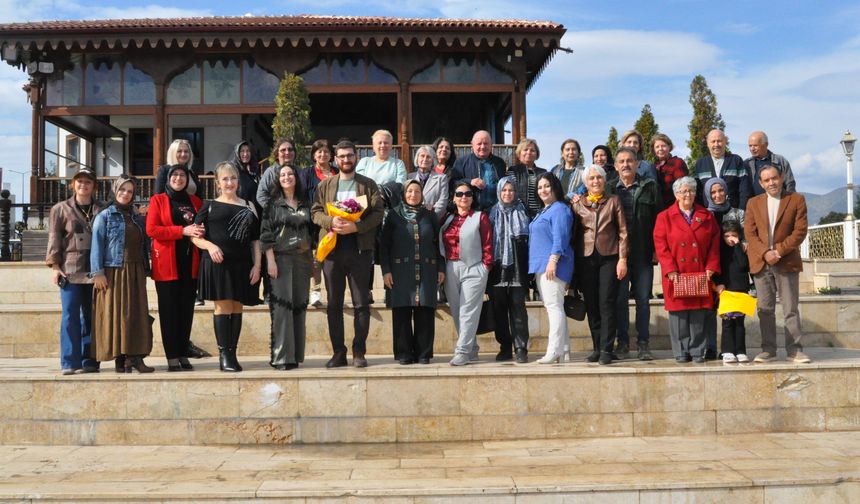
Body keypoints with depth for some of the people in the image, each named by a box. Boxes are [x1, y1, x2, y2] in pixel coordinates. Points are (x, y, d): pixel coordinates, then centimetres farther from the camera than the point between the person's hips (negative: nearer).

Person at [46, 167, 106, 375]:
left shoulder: (102, 211, 12)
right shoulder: (60, 209, 9)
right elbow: (54, 239, 3)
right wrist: (54, 265, -7)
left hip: (95, 272, 2)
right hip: (70, 271, -2)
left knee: (91, 317, 6)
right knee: (70, 316, -5)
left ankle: (90, 361, 12)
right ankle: (69, 362, -1)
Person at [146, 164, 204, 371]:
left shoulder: (195, 201, 16)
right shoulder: (158, 200, 6)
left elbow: (202, 227, 21)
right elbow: (151, 230, -6)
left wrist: (199, 231, -5)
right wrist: (183, 231, -15)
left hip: (190, 263, 3)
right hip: (167, 263, -3)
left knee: (187, 310, 4)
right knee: (169, 311, -1)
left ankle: (183, 355, 10)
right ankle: (172, 357, 2)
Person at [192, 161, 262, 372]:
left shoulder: (248, 206, 15)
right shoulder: (210, 205, 9)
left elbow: (256, 238, 13)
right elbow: (194, 235, 4)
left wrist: (257, 264, 4)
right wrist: (210, 245, -14)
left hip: (242, 264, 3)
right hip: (217, 263, -3)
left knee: (237, 307, 5)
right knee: (222, 306, -6)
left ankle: (232, 353, 10)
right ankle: (223, 355, -3)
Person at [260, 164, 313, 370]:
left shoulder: (305, 203, 13)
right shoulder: (273, 203, 2)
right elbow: (266, 234, -3)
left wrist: (312, 260, 12)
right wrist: (270, 261, -12)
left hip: (302, 258, 4)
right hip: (281, 258, -4)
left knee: (299, 305, 4)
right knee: (282, 305, -8)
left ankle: (296, 354, 11)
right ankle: (281, 356, -4)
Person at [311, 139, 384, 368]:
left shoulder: (368, 184, 7)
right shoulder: (325, 185, 13)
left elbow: (378, 213, -2)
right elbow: (315, 212, 7)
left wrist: (356, 226, -17)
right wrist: (331, 222, -13)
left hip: (359, 248, -2)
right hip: (332, 248, 2)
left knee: (361, 303, -1)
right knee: (333, 304, 5)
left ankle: (359, 352, 7)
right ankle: (338, 352, 12)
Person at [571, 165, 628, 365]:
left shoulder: (613, 201, 7)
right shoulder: (577, 203, 9)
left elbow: (623, 231, 3)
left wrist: (622, 259, -3)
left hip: (609, 257, -2)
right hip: (586, 258, 2)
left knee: (607, 304, -6)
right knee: (591, 305, 4)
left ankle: (606, 350, -4)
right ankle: (597, 347, 12)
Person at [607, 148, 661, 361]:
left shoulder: (650, 187, 6)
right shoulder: (610, 189, 8)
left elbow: (659, 218, 3)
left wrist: (657, 249, -3)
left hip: (643, 254, 0)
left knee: (643, 299, 4)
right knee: (620, 299, 4)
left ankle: (643, 343, 11)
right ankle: (622, 343, 13)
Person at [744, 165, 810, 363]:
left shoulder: (797, 200, 3)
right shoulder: (753, 203, 10)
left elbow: (800, 231, -5)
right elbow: (749, 232, 2)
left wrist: (779, 250, -14)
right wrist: (765, 253, -13)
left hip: (787, 262, -2)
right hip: (761, 263, 2)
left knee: (791, 309, 2)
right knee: (765, 309, 5)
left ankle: (794, 349, 8)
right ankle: (768, 350, 11)